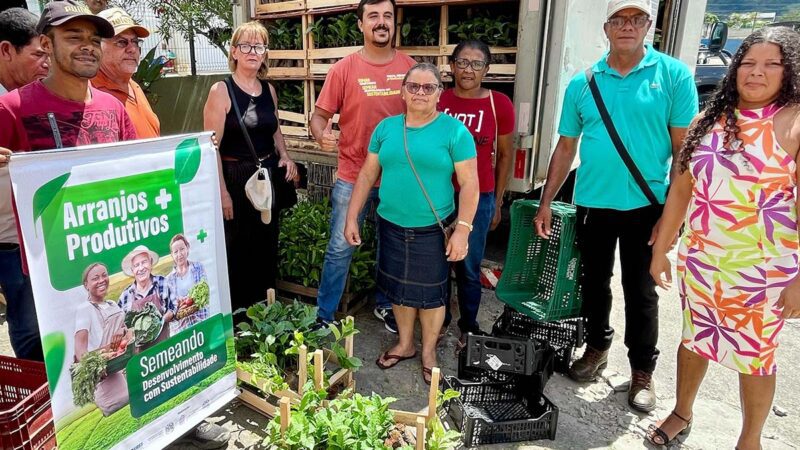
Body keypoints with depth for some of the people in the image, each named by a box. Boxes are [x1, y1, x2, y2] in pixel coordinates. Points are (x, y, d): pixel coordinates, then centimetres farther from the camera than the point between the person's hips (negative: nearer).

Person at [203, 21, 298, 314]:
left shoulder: (269, 90, 7)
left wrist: (284, 156, 3)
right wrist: (222, 192, -17)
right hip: (234, 178, -6)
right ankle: (235, 313, 21)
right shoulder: (221, 91, -10)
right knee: (235, 250, 3)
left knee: (266, 245, 14)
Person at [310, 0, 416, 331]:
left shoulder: (409, 67, 1)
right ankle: (324, 315, 22)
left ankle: (385, 305, 37)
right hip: (352, 176, -2)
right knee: (340, 248, 5)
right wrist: (322, 136, -26)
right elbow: (319, 115, -3)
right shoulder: (344, 69, -5)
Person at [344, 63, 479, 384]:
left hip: (433, 230, -3)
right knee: (399, 288, 16)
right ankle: (405, 344, 38)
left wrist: (462, 229, -15)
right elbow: (367, 175, 7)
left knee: (430, 292, 10)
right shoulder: (386, 127, 4)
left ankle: (429, 351, 32)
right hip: (391, 227, 4)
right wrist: (352, 217, 5)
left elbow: (469, 183, -9)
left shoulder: (454, 131, -7)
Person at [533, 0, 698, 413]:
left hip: (646, 205, -2)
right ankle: (597, 347, 37)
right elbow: (565, 147, 7)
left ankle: (642, 370, 28)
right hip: (591, 204, 3)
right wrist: (545, 203, 4)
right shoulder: (582, 83, 3)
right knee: (594, 282, 16)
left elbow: (684, 149, -6)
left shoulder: (674, 76, -4)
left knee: (641, 292, 9)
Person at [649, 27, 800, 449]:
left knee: (754, 356, 12)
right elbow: (681, 189, 6)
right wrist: (660, 250, 6)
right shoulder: (709, 119, 4)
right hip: (699, 259, 4)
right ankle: (681, 414, 41)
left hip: (762, 269, -4)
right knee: (693, 338, 18)